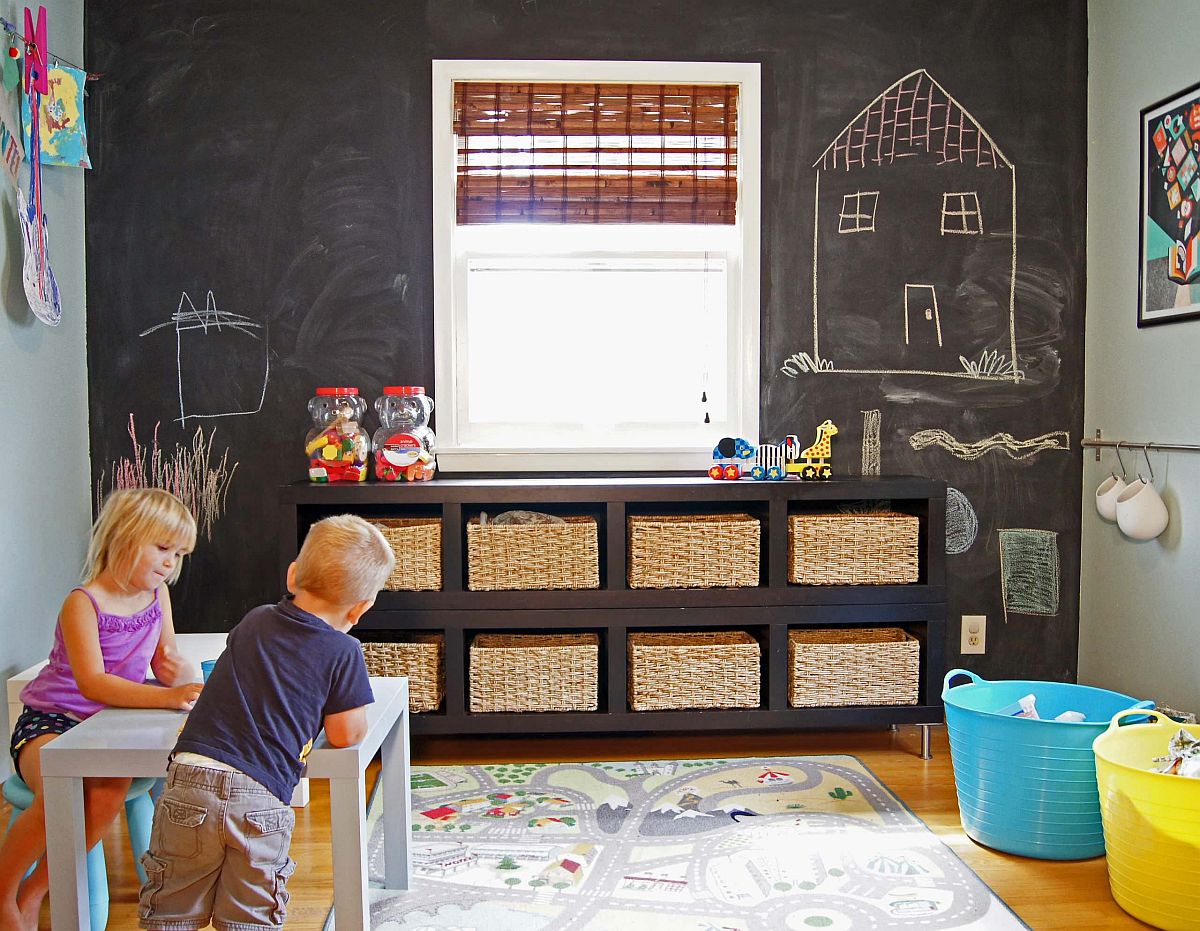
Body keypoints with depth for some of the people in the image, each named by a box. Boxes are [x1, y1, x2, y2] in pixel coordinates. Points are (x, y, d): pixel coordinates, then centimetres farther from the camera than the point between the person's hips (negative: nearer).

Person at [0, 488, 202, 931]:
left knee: (110, 792, -26)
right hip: (50, 721, -4)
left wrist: (180, 672, -23)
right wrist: (167, 697, -40)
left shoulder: (157, 593, 2)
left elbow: (166, 661, 3)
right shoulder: (83, 602, -17)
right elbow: (92, 683, -28)